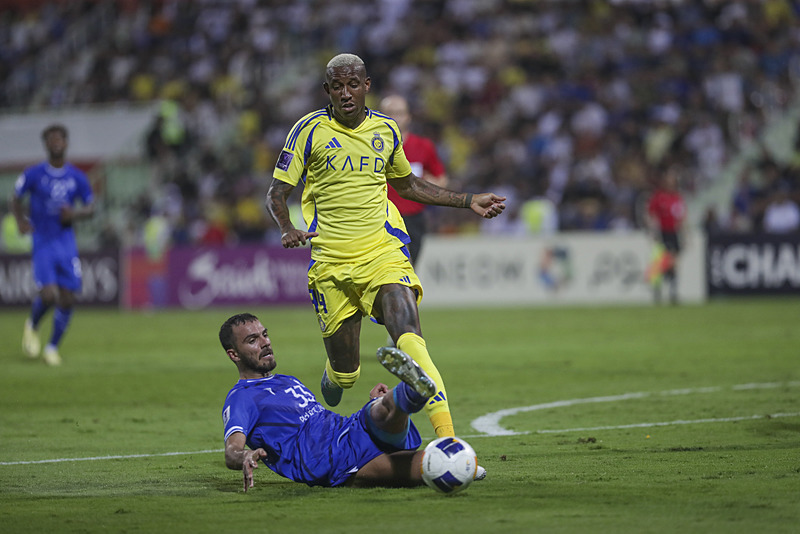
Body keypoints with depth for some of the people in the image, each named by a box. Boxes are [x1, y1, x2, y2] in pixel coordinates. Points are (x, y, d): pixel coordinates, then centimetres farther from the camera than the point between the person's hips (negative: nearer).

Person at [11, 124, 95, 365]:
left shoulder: (77, 178, 3)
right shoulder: (33, 174, -3)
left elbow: (91, 207, 12)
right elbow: (16, 198, 10)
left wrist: (76, 214, -10)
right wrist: (21, 220, -8)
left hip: (67, 243, 3)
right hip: (42, 244, -3)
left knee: (67, 300, -1)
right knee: (49, 295, -17)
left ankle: (53, 347, 17)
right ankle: (32, 326, 16)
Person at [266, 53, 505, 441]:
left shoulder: (386, 130, 8)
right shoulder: (310, 130, -2)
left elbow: (407, 184, 26)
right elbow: (277, 193, 1)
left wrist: (468, 202, 23)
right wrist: (287, 228, -20)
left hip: (383, 252, 1)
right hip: (332, 262, -1)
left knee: (408, 336, -25)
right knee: (345, 372, 4)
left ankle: (446, 434, -36)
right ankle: (333, 376, 45)